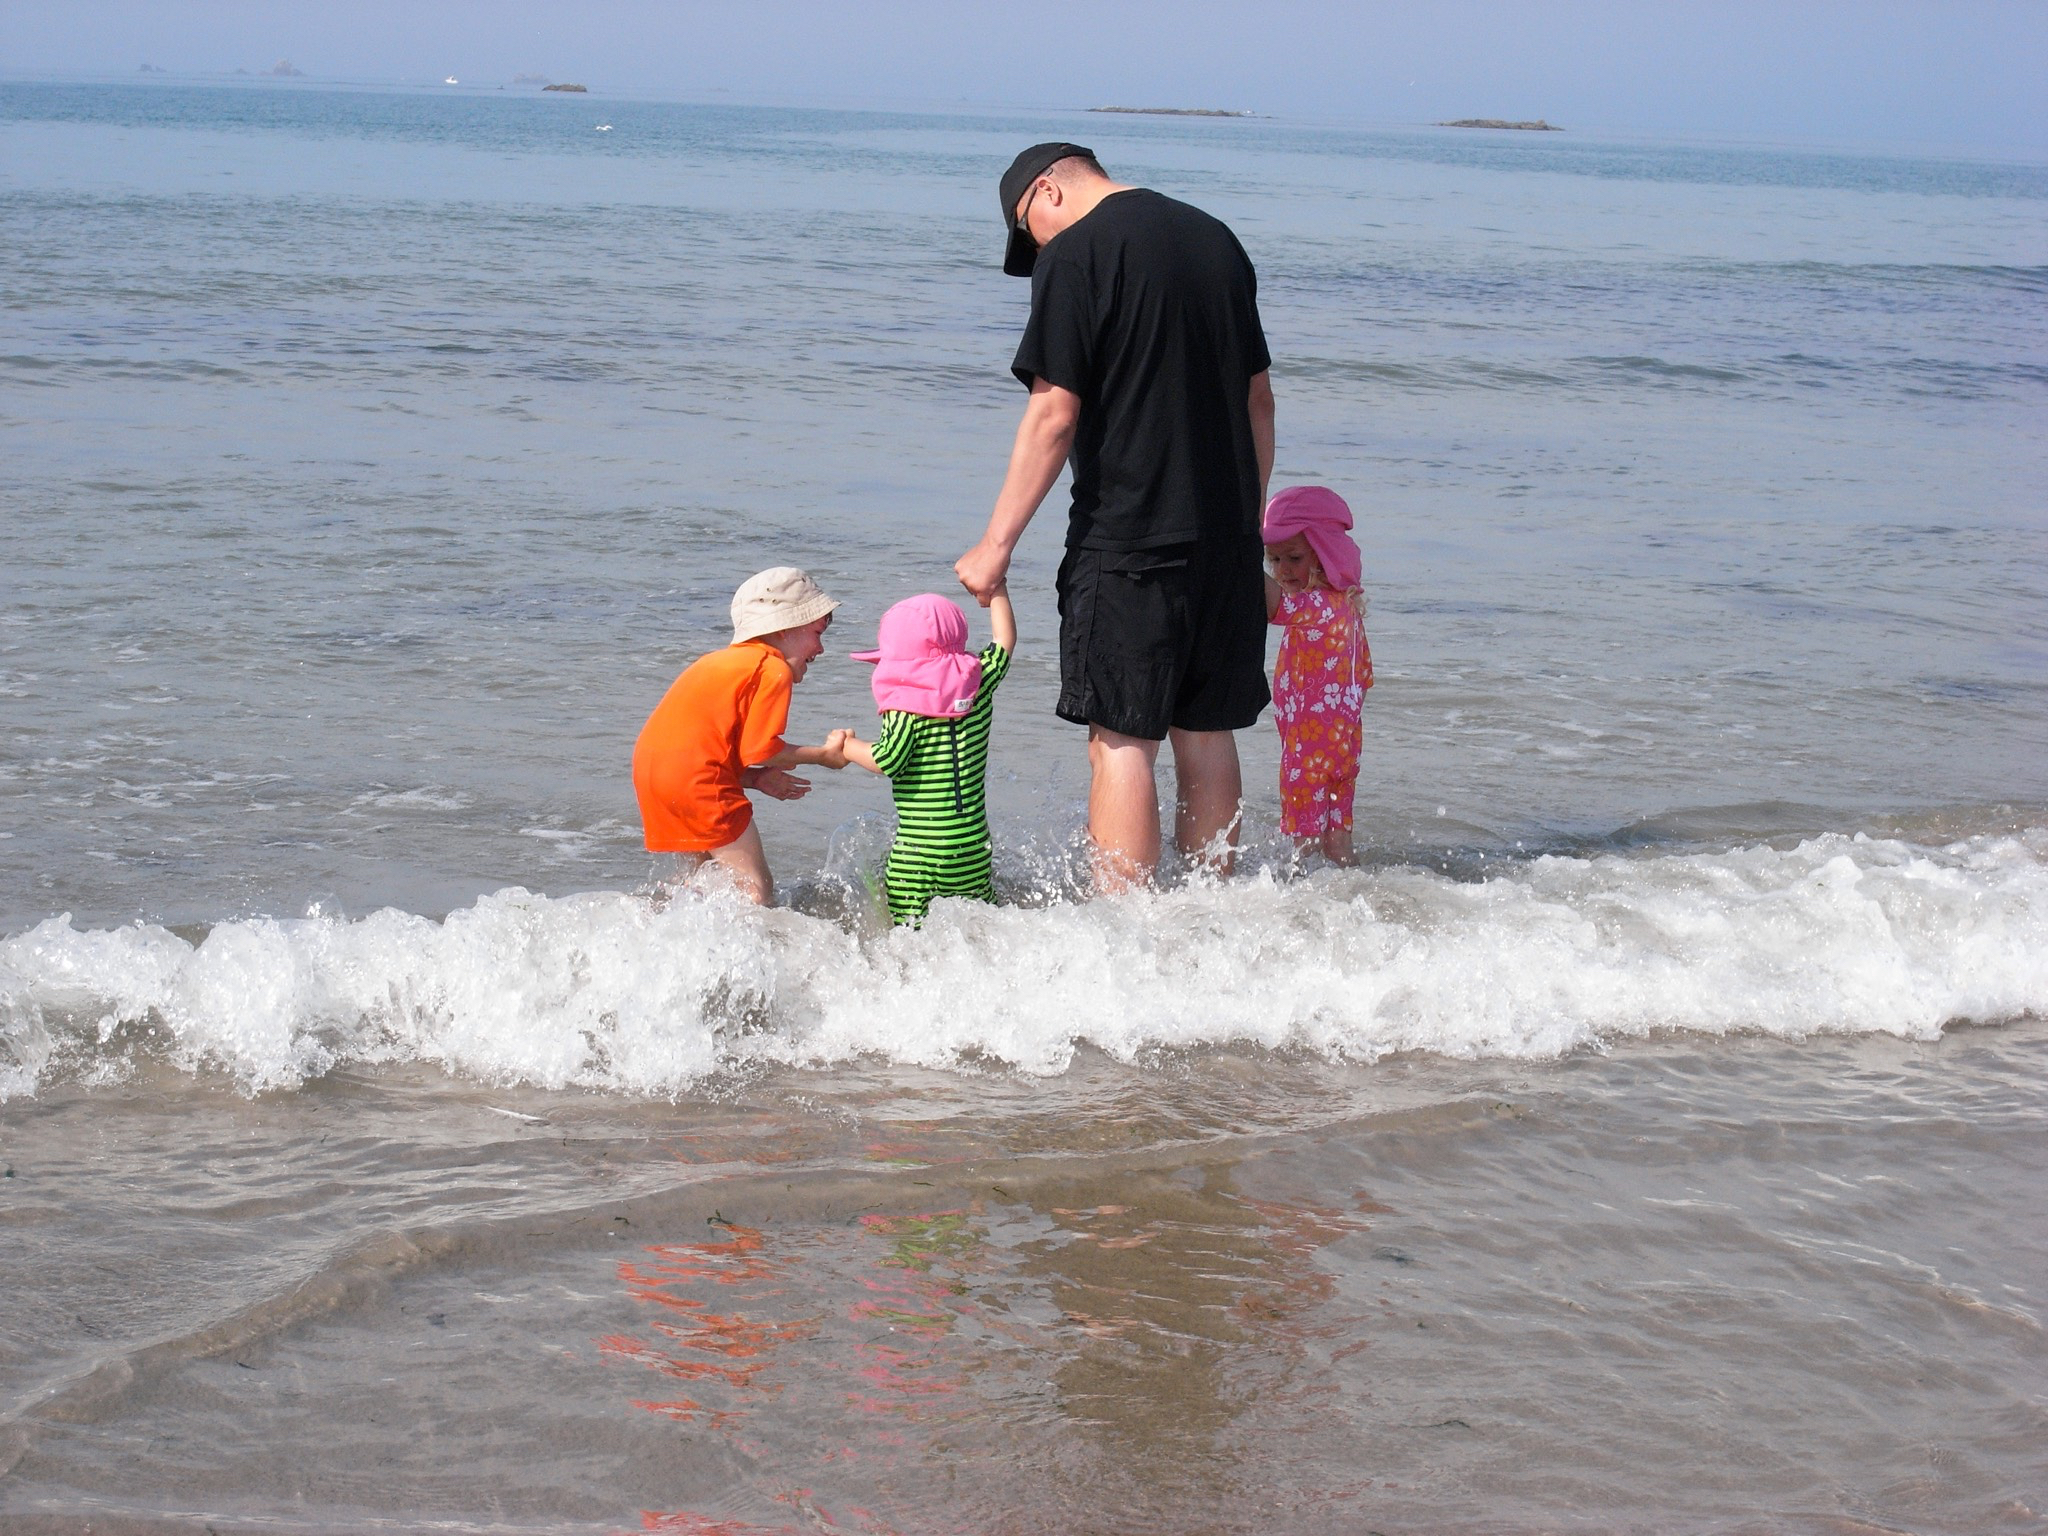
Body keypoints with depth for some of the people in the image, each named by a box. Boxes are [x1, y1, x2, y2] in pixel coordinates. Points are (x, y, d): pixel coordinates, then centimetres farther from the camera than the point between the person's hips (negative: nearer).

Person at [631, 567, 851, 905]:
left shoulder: (719, 662, 27)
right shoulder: (773, 669, -2)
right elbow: (758, 749, -10)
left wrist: (756, 779, 17)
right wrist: (823, 755, 2)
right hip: (697, 780, -10)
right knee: (756, 890, -7)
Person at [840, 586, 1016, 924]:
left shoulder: (906, 704, -8)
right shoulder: (978, 684, 7)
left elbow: (888, 761, -14)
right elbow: (1005, 641, 22)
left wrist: (847, 748, 3)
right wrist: (997, 589, 33)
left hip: (919, 847, -5)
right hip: (974, 845, 5)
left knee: (908, 924, -3)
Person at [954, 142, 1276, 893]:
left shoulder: (1075, 254, -9)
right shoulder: (1217, 239, 13)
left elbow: (1055, 413, -14)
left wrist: (997, 543, -10)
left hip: (1128, 541, -7)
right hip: (1226, 537, 7)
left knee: (1121, 742, -2)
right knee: (1206, 736, 13)